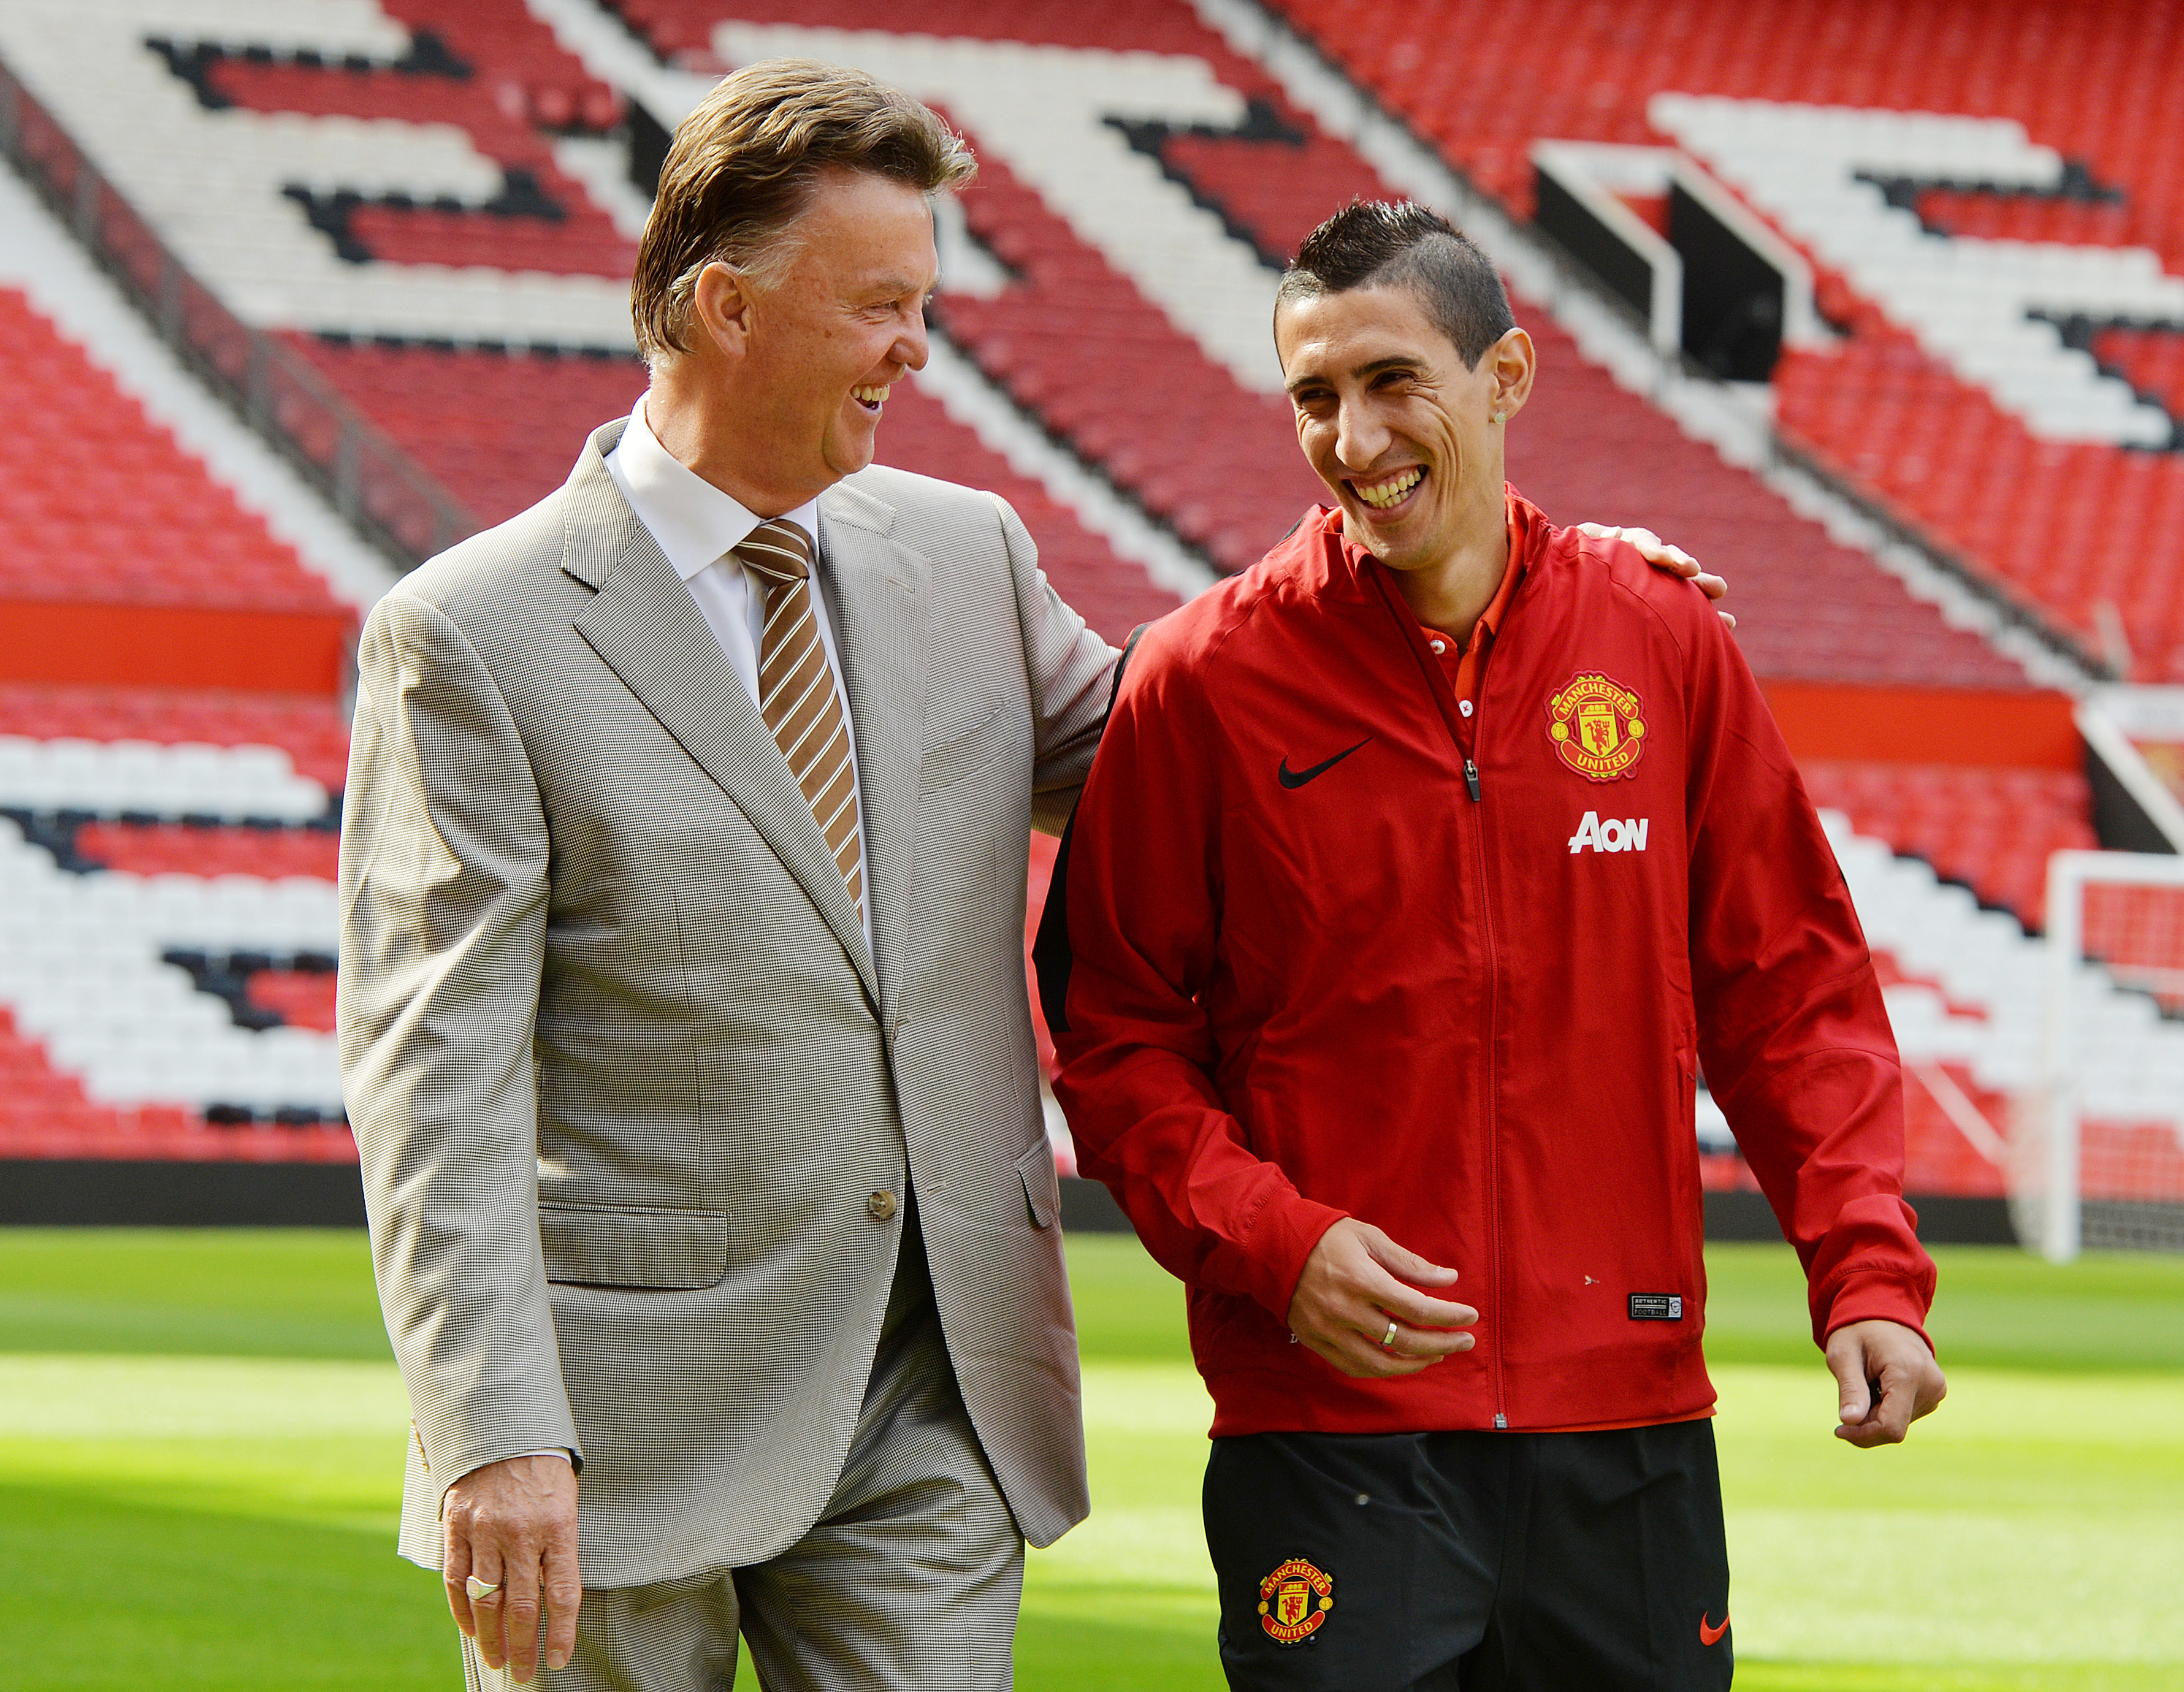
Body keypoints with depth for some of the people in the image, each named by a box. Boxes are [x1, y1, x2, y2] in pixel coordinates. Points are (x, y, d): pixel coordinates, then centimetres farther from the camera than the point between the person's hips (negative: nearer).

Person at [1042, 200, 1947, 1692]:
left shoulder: (1664, 641, 5)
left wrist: (1868, 1272, -2)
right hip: (1331, 1434, -2)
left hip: (1627, 1412, 2)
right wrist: (1268, 1242, -13)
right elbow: (1115, 1032, 3)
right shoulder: (1206, 679, -1)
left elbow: (1790, 988, 9)